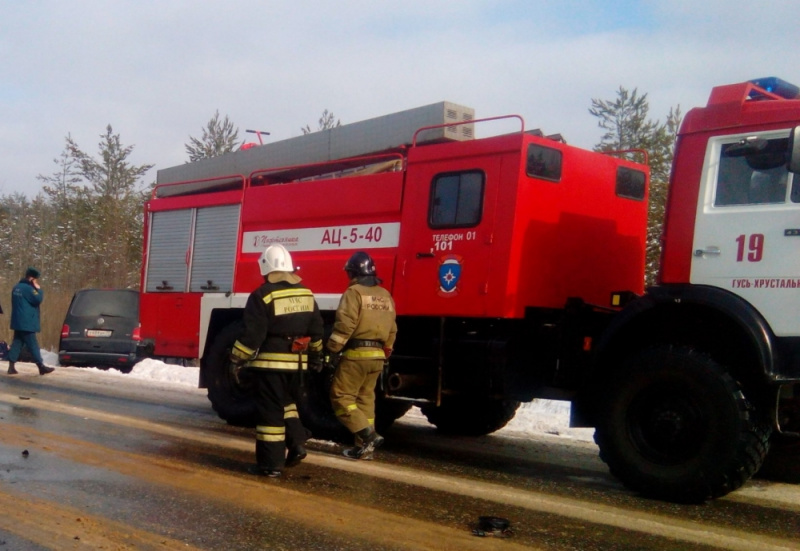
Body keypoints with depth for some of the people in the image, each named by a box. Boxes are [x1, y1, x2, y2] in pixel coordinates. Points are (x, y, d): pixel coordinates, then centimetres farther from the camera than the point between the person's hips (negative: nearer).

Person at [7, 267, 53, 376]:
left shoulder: (17, 287, 15)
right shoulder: (28, 288, -16)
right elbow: (38, 299, -19)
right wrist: (39, 289, -7)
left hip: (18, 322, 9)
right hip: (26, 323, -9)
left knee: (17, 343, 9)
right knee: (33, 344, -8)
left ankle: (11, 367, 5)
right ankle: (41, 367, -7)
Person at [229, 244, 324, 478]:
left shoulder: (262, 296, -14)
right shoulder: (306, 294, 7)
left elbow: (252, 334, -17)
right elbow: (316, 330, 12)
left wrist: (237, 359, -8)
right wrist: (316, 355, 24)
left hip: (270, 362, -6)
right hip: (296, 362, 6)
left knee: (269, 412, -1)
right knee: (287, 403, 26)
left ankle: (270, 464, 2)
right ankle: (296, 443, 14)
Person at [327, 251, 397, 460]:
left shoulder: (354, 292, -9)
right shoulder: (385, 295, 14)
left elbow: (345, 325, -17)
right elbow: (392, 330, 16)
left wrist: (331, 348, -10)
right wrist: (385, 352, 24)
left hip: (356, 354, -8)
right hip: (376, 356, 8)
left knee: (341, 396, -1)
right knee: (365, 398, 14)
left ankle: (367, 434, -13)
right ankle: (364, 447, 14)